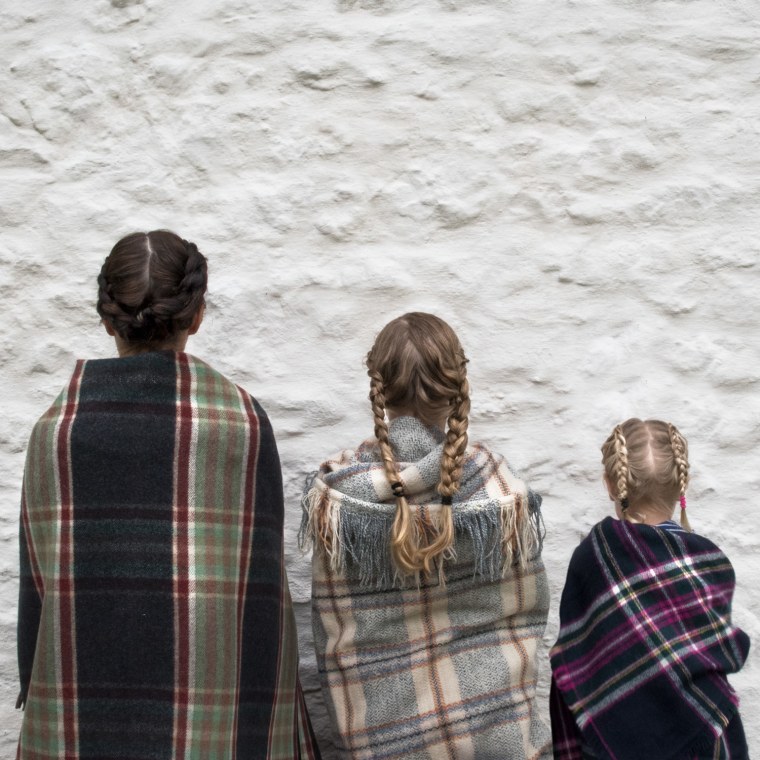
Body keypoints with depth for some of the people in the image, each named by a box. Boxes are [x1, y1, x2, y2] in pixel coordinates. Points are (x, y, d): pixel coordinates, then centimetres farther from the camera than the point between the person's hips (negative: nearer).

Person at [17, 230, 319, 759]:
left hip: (89, 707, 2)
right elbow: (260, 585, -8)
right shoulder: (243, 424, -8)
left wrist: (41, 713, 12)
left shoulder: (56, 428, -3)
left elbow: (40, 590, 0)